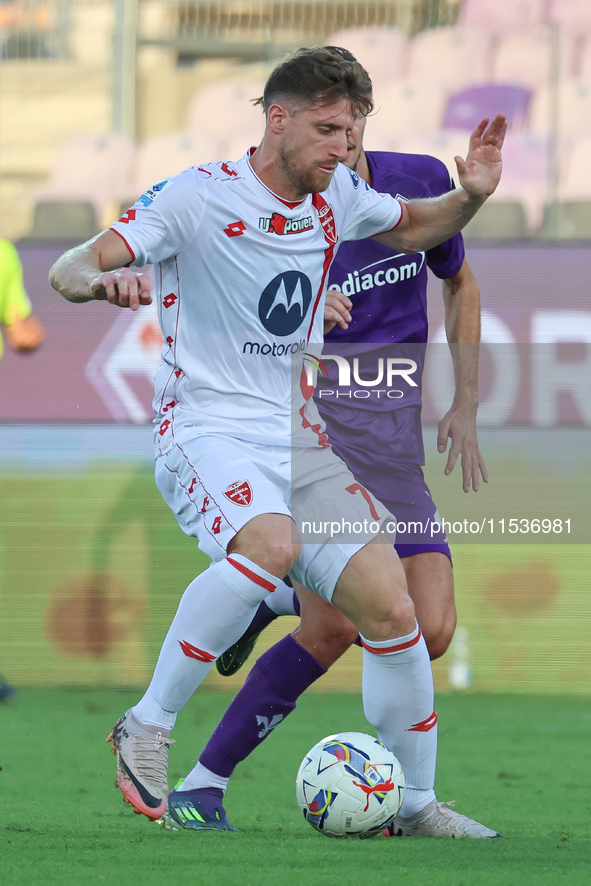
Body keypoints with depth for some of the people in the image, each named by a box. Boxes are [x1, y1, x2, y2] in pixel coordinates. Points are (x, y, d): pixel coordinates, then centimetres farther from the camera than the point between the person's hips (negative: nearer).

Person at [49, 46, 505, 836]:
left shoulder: (338, 197, 8)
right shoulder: (198, 196, -10)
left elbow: (414, 229, 29)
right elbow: (67, 269, -14)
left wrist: (471, 196, 7)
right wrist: (103, 278, -38)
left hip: (302, 444, 6)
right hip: (206, 433, -6)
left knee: (392, 609, -7)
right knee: (272, 544, -37)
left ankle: (417, 805, 10)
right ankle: (147, 729, -23)